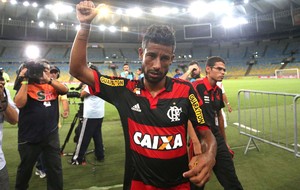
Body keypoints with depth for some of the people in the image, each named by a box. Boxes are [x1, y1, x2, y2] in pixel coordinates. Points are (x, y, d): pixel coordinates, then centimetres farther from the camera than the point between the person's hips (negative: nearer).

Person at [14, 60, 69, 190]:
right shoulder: (26, 86, -5)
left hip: (51, 135, 3)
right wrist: (24, 81, -18)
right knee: (25, 168, 19)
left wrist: (48, 79, -21)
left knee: (55, 168, 11)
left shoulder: (52, 85, 5)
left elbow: (65, 90, -11)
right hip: (29, 137, -2)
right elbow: (19, 104, -21)